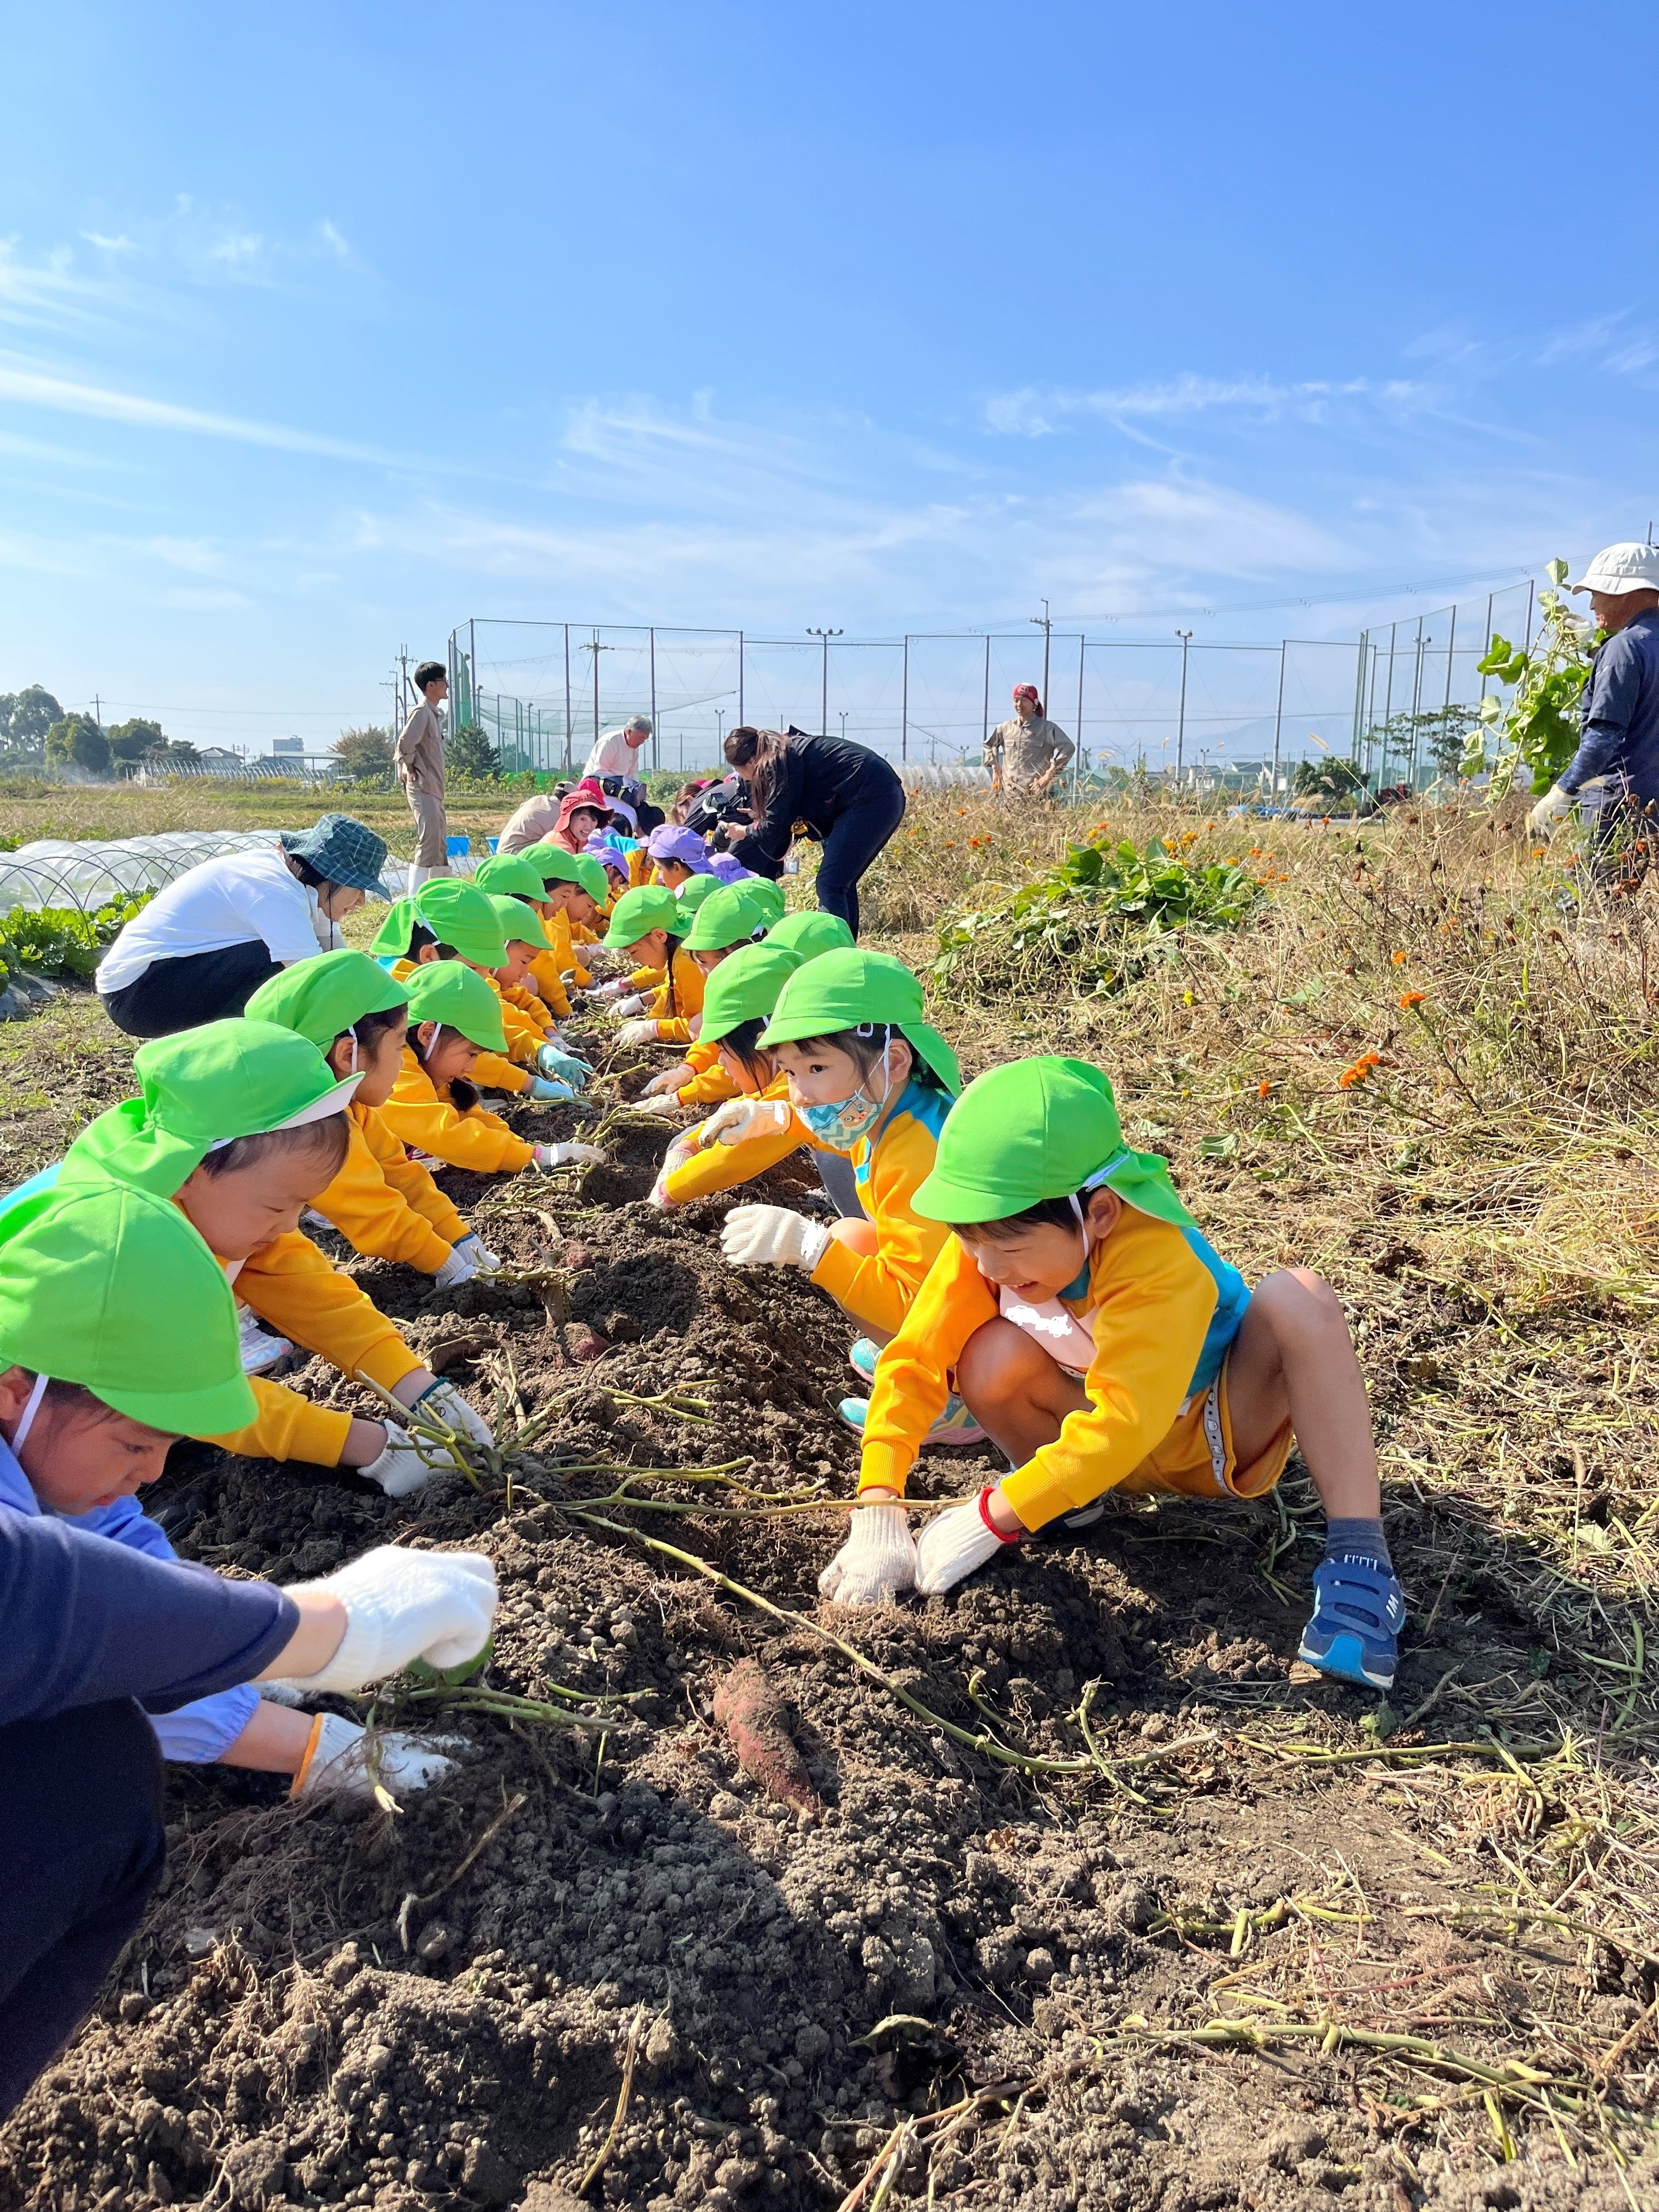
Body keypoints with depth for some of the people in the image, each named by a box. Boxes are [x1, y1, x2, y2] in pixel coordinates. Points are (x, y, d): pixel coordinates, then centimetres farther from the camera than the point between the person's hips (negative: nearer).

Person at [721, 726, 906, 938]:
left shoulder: (779, 763, -9)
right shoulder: (789, 751, 20)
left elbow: (776, 824, -6)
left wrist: (746, 833, 11)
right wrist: (759, 820, 31)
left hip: (870, 801, -10)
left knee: (830, 884, -10)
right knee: (841, 882, 14)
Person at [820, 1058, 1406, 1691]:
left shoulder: (1159, 1260, -36)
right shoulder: (990, 1240, -22)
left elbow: (1121, 1425, -43)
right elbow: (912, 1361, -24)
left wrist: (990, 1519, -45)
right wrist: (878, 1513, -34)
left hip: (1222, 1432, -3)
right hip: (1113, 1445, 4)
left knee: (1297, 1298, -33)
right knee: (991, 1360, -28)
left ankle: (1358, 1563, -33)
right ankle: (1063, 1490, 3)